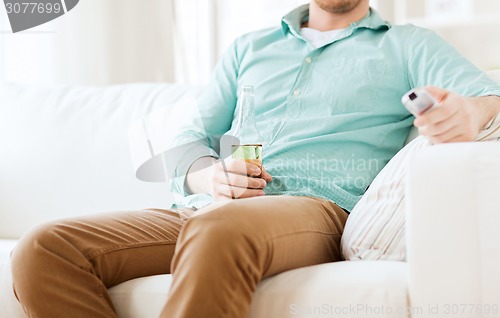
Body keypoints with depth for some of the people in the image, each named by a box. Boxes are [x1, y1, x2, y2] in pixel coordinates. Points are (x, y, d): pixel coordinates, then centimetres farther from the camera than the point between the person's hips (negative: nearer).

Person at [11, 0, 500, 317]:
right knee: (43, 251, -20)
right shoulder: (249, 48, 28)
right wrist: (207, 176, -3)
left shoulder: (407, 46, 18)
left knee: (218, 232, -41)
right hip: (206, 210, 5)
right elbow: (190, 141, 23)